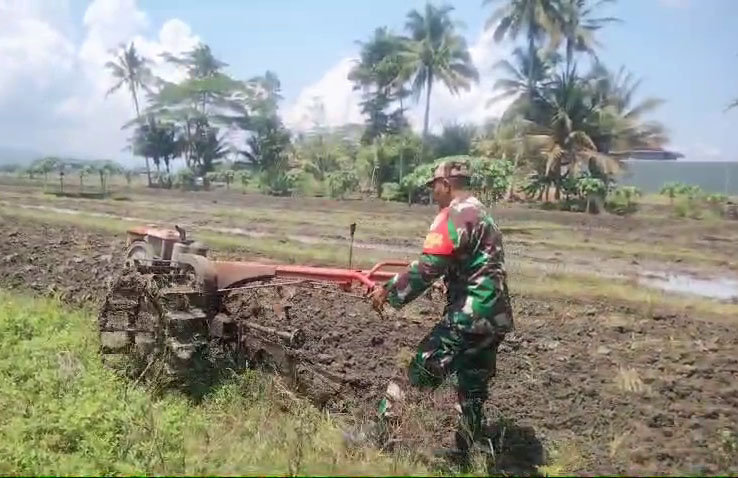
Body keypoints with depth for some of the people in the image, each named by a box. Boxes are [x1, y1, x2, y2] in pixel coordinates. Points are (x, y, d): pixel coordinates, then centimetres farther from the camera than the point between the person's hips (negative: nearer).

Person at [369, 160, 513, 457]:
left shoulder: (454, 214, -11)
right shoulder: (481, 213, 19)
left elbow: (428, 267, -21)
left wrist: (389, 291, -12)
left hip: (470, 316, -10)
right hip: (495, 317, 10)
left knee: (417, 373, -5)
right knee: (473, 390, 16)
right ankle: (462, 455, 26)